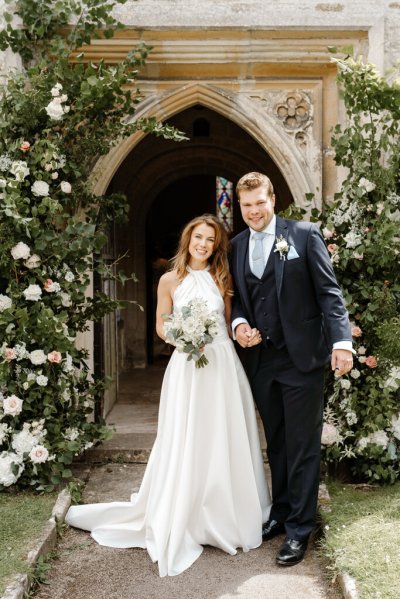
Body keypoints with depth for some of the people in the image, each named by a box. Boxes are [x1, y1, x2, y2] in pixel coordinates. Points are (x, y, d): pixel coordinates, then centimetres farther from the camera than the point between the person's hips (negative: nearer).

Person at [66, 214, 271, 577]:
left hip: (224, 366, 3)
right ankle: (179, 523, 18)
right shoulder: (170, 280, 1)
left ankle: (224, 517, 26)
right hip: (187, 366, -2)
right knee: (185, 444, 1)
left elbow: (230, 323, 12)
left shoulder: (222, 278, 8)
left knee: (226, 443, 8)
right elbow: (162, 327, 4)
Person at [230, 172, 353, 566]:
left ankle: (299, 529, 16)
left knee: (302, 446, 4)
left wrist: (341, 340, -19)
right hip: (260, 360, 5)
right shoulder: (236, 246, 10)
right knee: (276, 444, 17)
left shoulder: (304, 235, -4)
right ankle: (280, 513, 32)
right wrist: (238, 323, -4)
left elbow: (329, 291, -8)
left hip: (301, 357, -4)